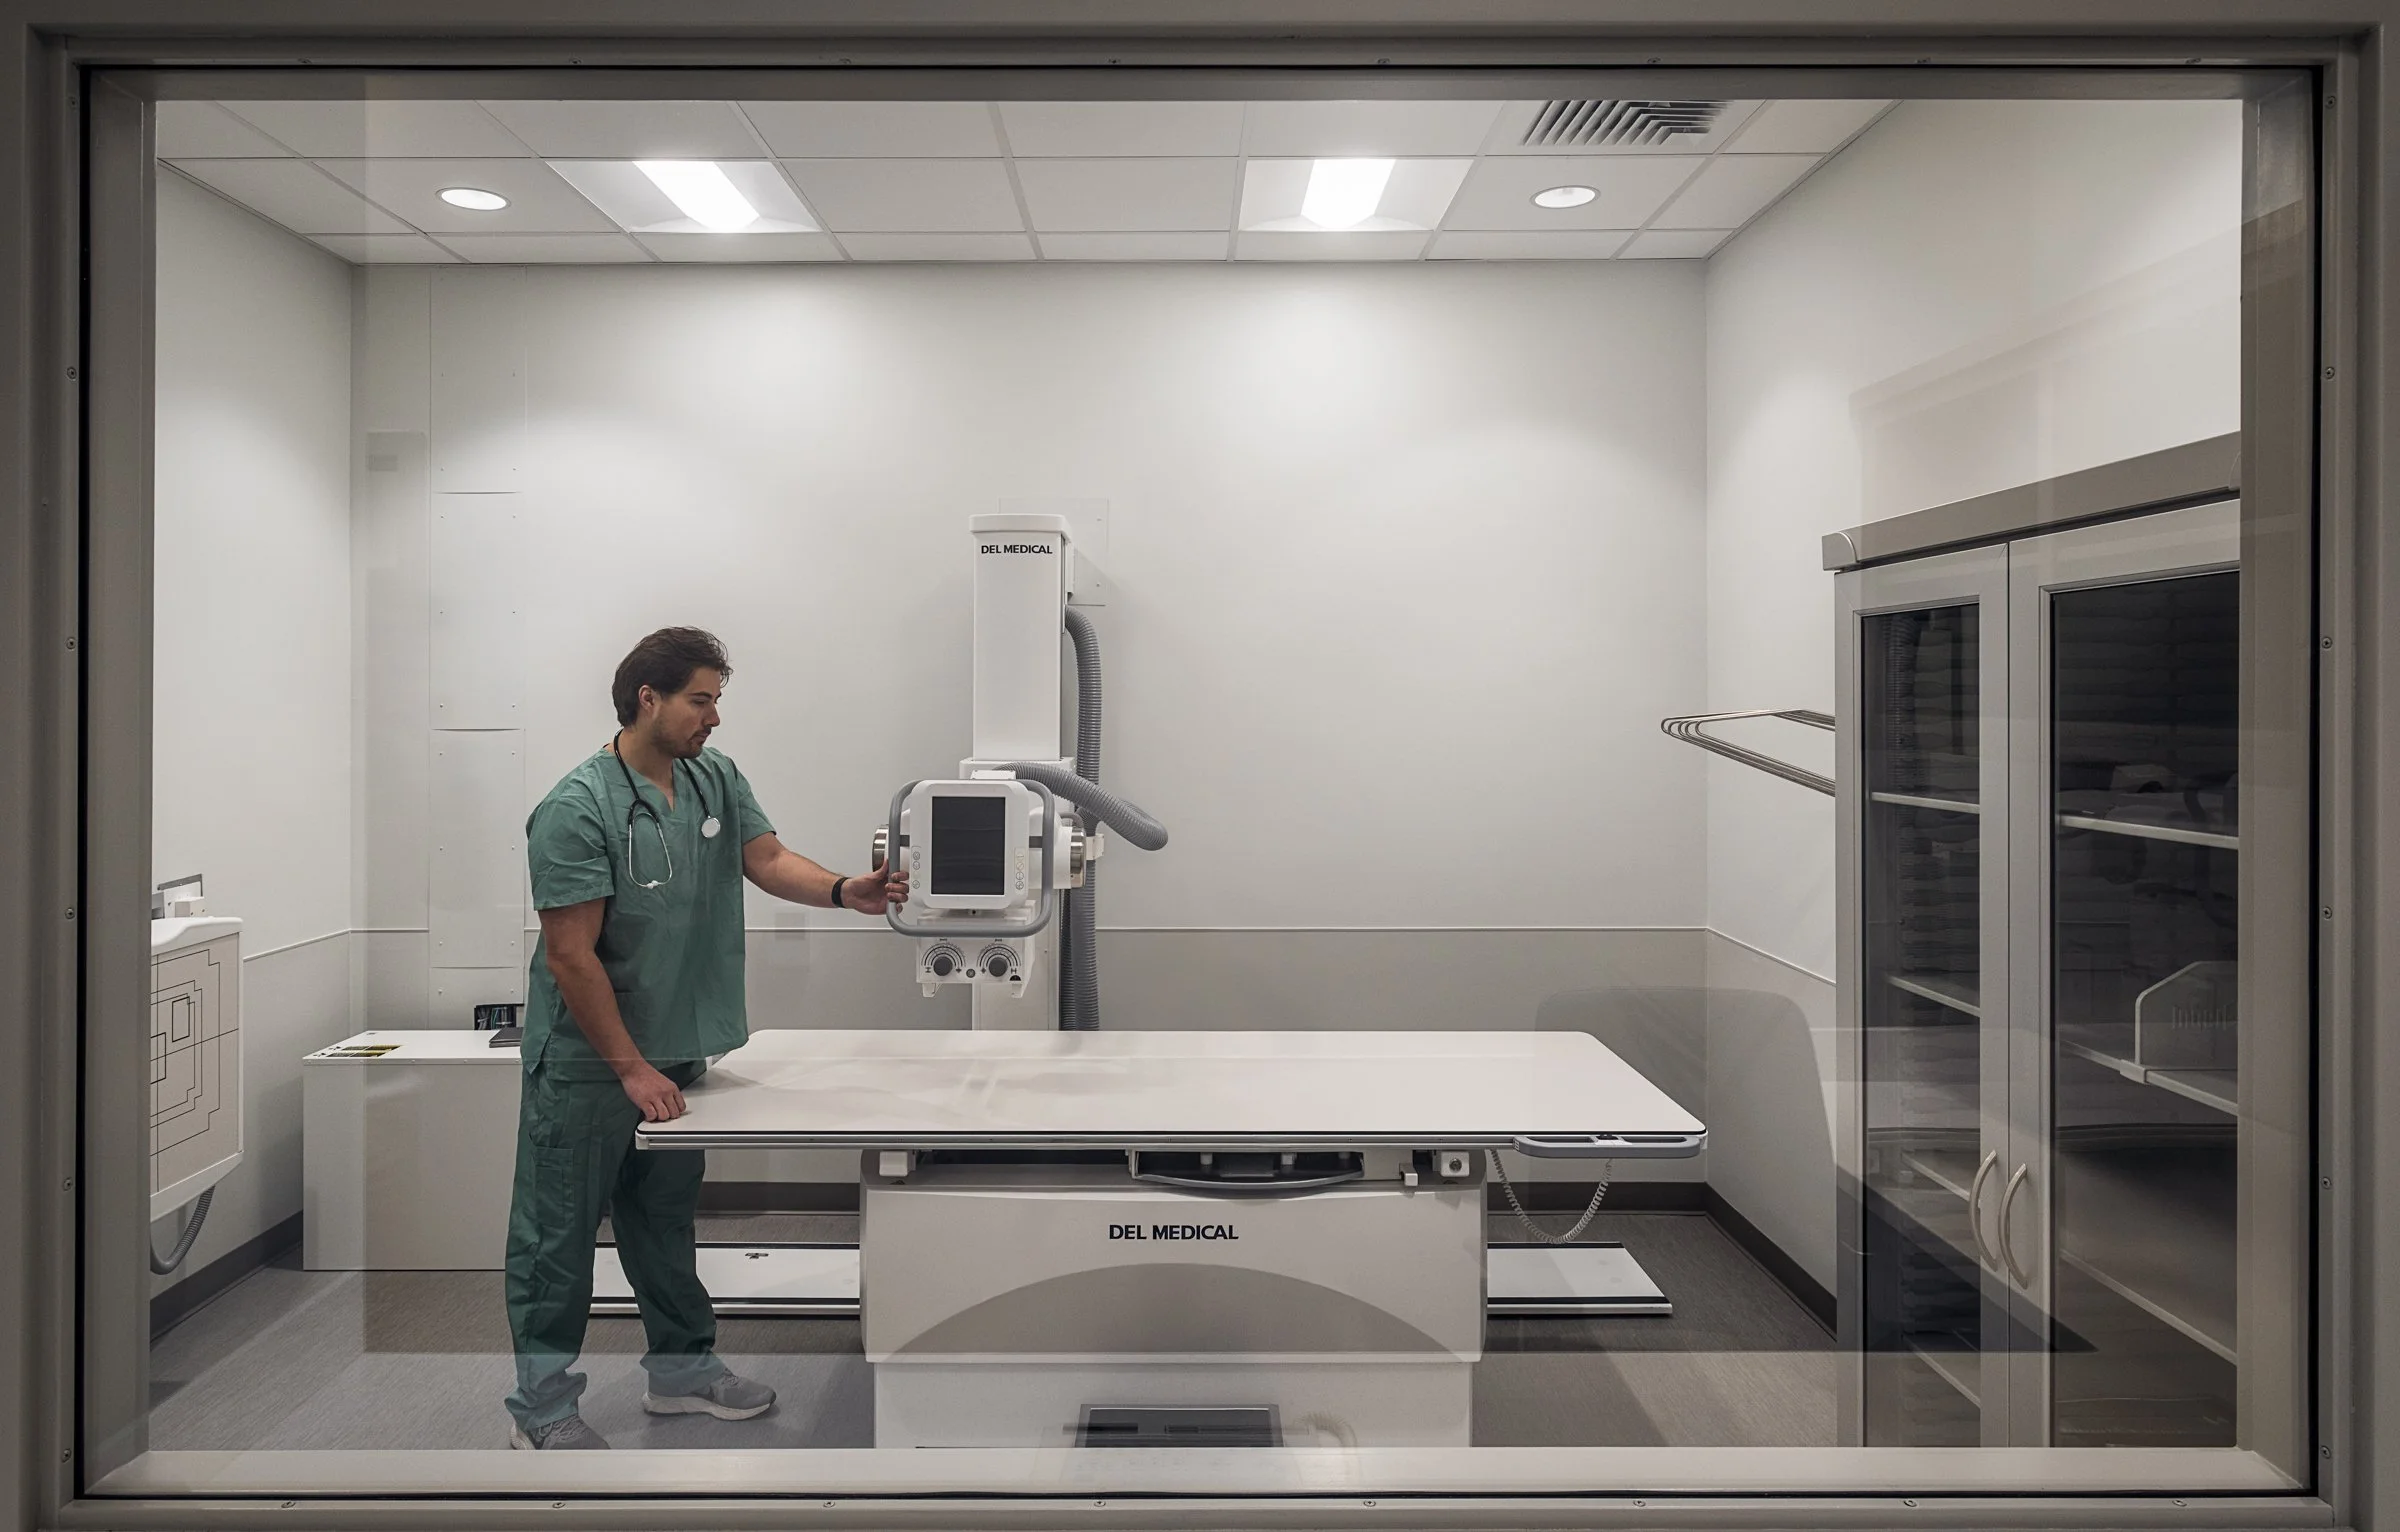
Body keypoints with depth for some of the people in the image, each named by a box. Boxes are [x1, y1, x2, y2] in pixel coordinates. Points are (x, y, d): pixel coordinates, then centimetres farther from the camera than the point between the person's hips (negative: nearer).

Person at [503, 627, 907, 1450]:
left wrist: (845, 890, -25)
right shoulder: (578, 809, -19)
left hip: (674, 1049, 7)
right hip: (586, 1060, -7)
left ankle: (681, 1368, 33)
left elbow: (769, 861, -4)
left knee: (665, 1219, 19)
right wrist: (631, 1068, -18)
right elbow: (571, 957, -20)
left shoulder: (717, 780, 3)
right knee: (560, 1233, 5)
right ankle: (543, 1405, 18)